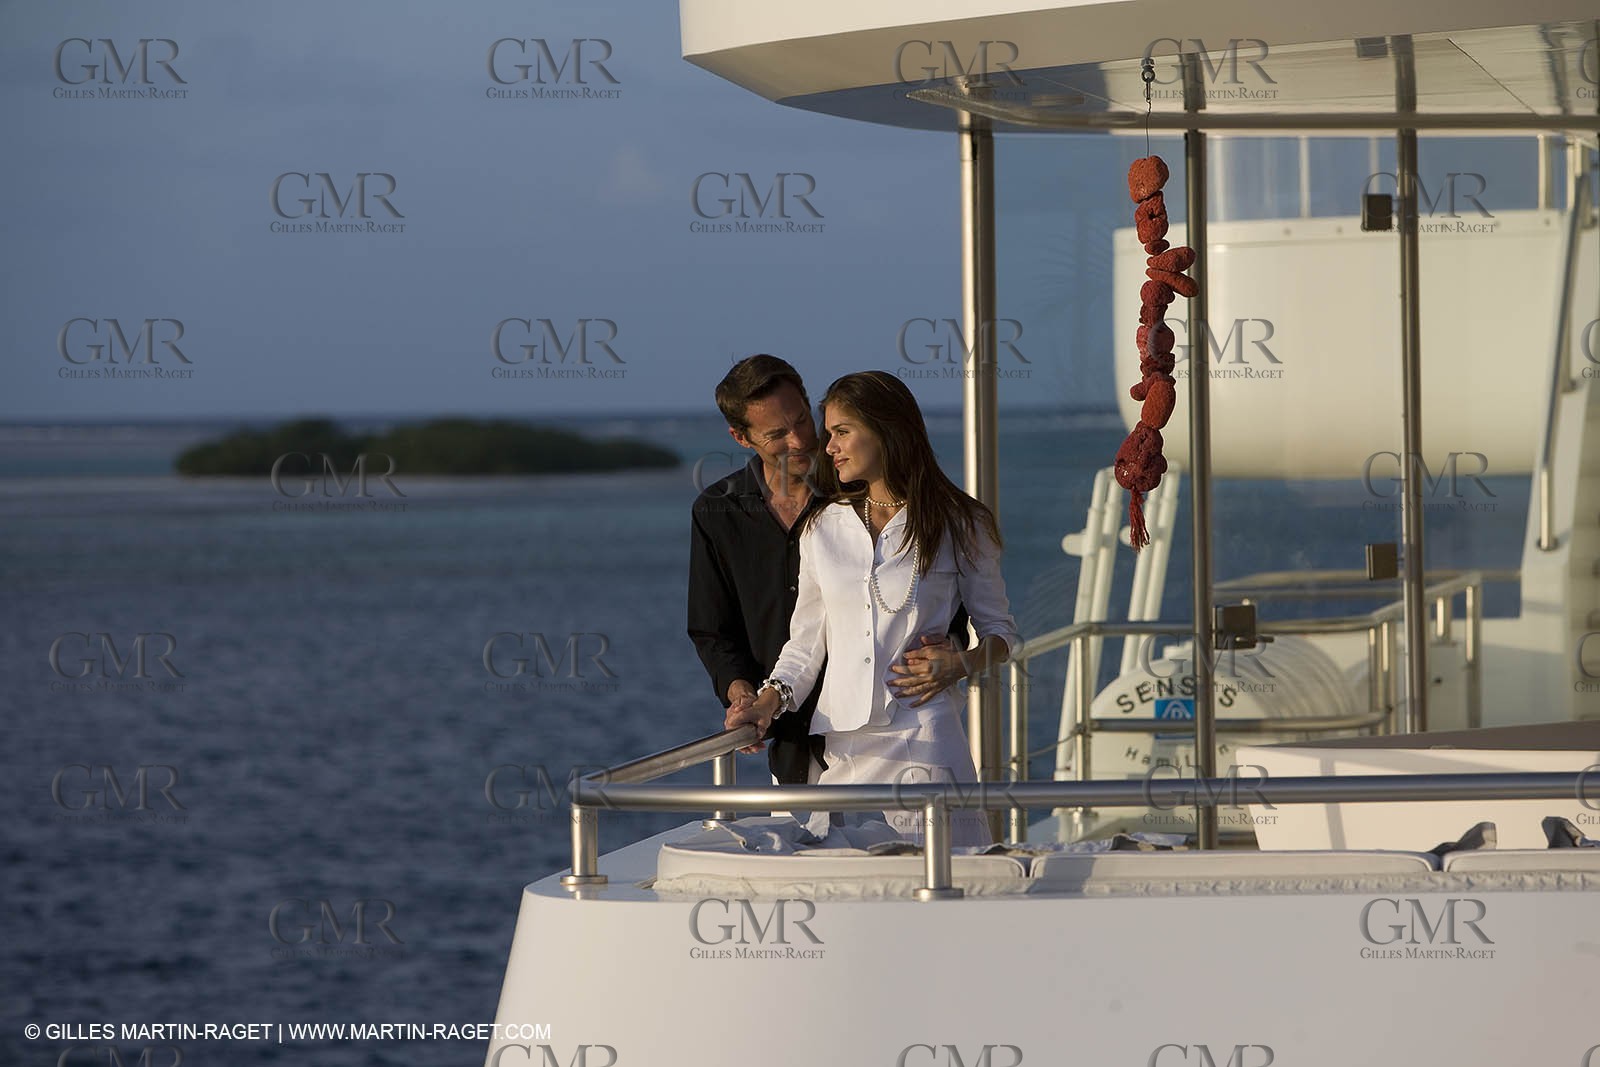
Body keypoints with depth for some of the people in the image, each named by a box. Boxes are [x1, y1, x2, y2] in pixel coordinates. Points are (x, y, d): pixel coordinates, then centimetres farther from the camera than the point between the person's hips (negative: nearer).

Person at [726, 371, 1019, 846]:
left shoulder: (957, 526, 3)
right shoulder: (822, 528, 12)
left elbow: (1001, 632, 11)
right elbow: (806, 642, 14)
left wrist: (960, 663, -9)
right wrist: (771, 698, -3)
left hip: (921, 738, -3)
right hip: (838, 740, 3)